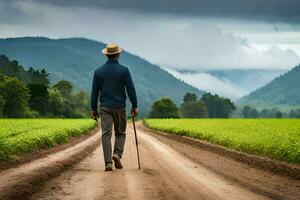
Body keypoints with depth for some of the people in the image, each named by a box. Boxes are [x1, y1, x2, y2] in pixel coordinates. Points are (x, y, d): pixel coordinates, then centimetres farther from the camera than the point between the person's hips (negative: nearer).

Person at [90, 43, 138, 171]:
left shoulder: (99, 71, 3)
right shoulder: (124, 70, -4)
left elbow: (95, 91, 5)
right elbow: (130, 89, -5)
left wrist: (93, 108, 11)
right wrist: (134, 106, 2)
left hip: (105, 107, 1)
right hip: (119, 107, -1)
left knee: (106, 134, -2)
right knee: (120, 133, 15)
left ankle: (108, 163, -11)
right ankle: (117, 154, -9)